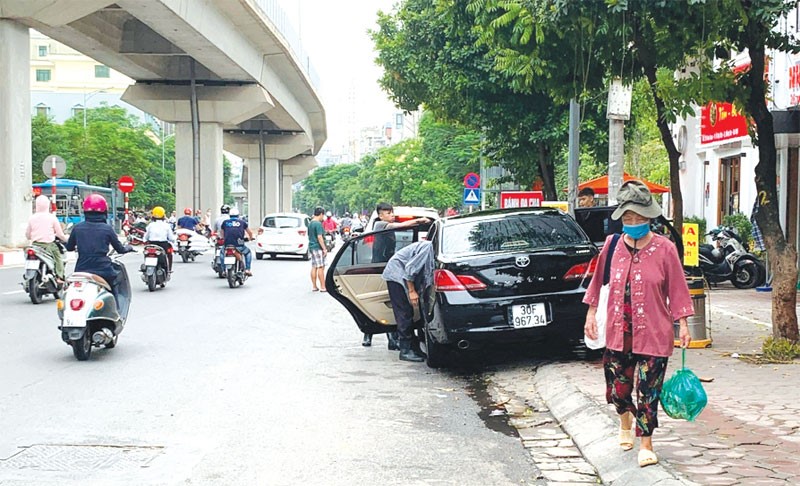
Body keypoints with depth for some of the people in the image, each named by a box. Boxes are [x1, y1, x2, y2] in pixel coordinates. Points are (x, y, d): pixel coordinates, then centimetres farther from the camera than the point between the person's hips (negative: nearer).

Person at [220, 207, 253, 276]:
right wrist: (250, 238, 42)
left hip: (227, 245, 1)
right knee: (247, 253, 28)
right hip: (239, 246, -1)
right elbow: (250, 233, 20)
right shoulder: (242, 222, 10)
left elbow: (222, 234, 23)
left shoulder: (225, 222, 12)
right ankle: (247, 270, 13)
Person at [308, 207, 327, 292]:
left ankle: (314, 286, 12)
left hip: (311, 247, 9)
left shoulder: (310, 223, 12)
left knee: (314, 267, 10)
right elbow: (319, 237, -20)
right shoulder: (318, 224, -16)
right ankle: (323, 287, -3)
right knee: (321, 267, -5)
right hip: (318, 248, -9)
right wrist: (324, 249, -18)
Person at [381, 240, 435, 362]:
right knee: (404, 313, -10)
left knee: (408, 314, 9)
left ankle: (410, 347, 13)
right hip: (396, 273, -9)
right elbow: (410, 268, -25)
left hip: (402, 276, 9)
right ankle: (405, 351, -9)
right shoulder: (428, 247, -24)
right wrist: (412, 291, -21)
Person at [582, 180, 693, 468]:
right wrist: (591, 313, 12)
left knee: (648, 392, 1)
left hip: (654, 334, -3)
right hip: (618, 333, 3)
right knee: (617, 389, 11)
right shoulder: (612, 245, 2)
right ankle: (626, 422, 43)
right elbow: (598, 281, 13)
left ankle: (645, 444, 16)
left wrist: (683, 324, -5)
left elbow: (676, 289, -2)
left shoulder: (664, 249, -6)